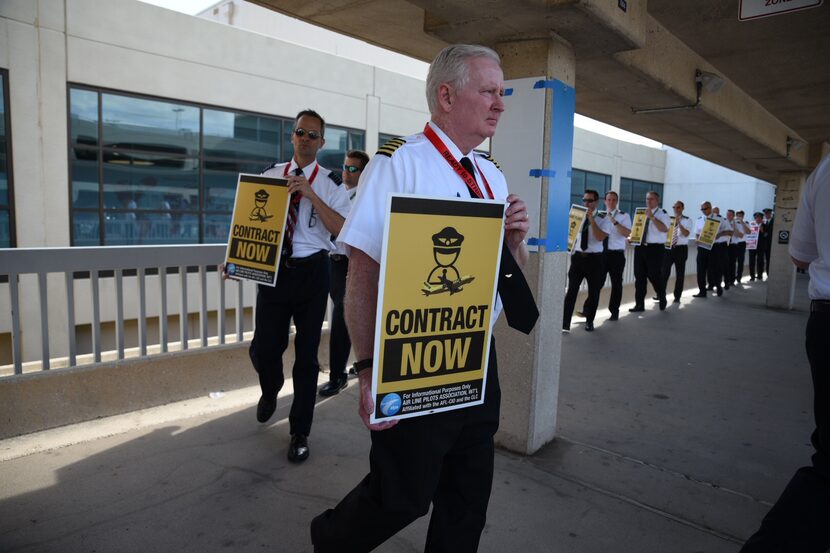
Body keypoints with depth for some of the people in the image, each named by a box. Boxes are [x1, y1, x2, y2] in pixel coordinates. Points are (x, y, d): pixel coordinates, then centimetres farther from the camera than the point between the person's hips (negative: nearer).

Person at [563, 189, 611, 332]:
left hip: (594, 258, -1)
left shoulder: (603, 218, -2)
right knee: (571, 290, -7)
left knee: (594, 292, 10)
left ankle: (589, 321, 30)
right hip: (577, 256, 1)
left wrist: (591, 220, -20)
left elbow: (600, 237, -17)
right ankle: (565, 323, -6)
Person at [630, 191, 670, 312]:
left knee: (654, 275, -2)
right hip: (640, 247, 5)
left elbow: (664, 229, -21)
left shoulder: (662, 213, -5)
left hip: (655, 248, -5)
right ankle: (639, 304, 13)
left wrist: (652, 217, -26)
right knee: (639, 276, 5)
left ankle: (662, 300, 24)